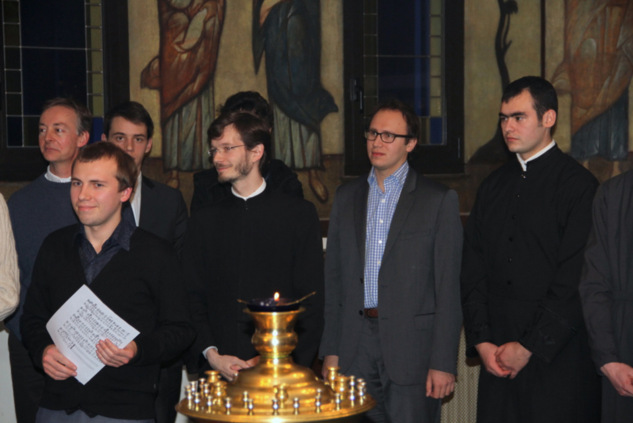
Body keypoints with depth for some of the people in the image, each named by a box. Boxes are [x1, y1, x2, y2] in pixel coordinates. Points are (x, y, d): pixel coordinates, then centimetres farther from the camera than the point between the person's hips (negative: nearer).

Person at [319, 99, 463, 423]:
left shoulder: (438, 200, -1)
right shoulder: (346, 197, 12)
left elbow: (448, 288, -5)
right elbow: (333, 279, 12)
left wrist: (443, 363, -10)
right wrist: (330, 350, 7)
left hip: (412, 346, -3)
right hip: (356, 347, 4)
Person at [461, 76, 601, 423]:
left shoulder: (578, 185, -6)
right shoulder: (493, 186, 13)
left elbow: (575, 281, -12)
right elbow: (472, 271, 10)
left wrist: (529, 347, -11)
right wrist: (481, 341, 0)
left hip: (556, 358, -5)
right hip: (496, 357, 5)